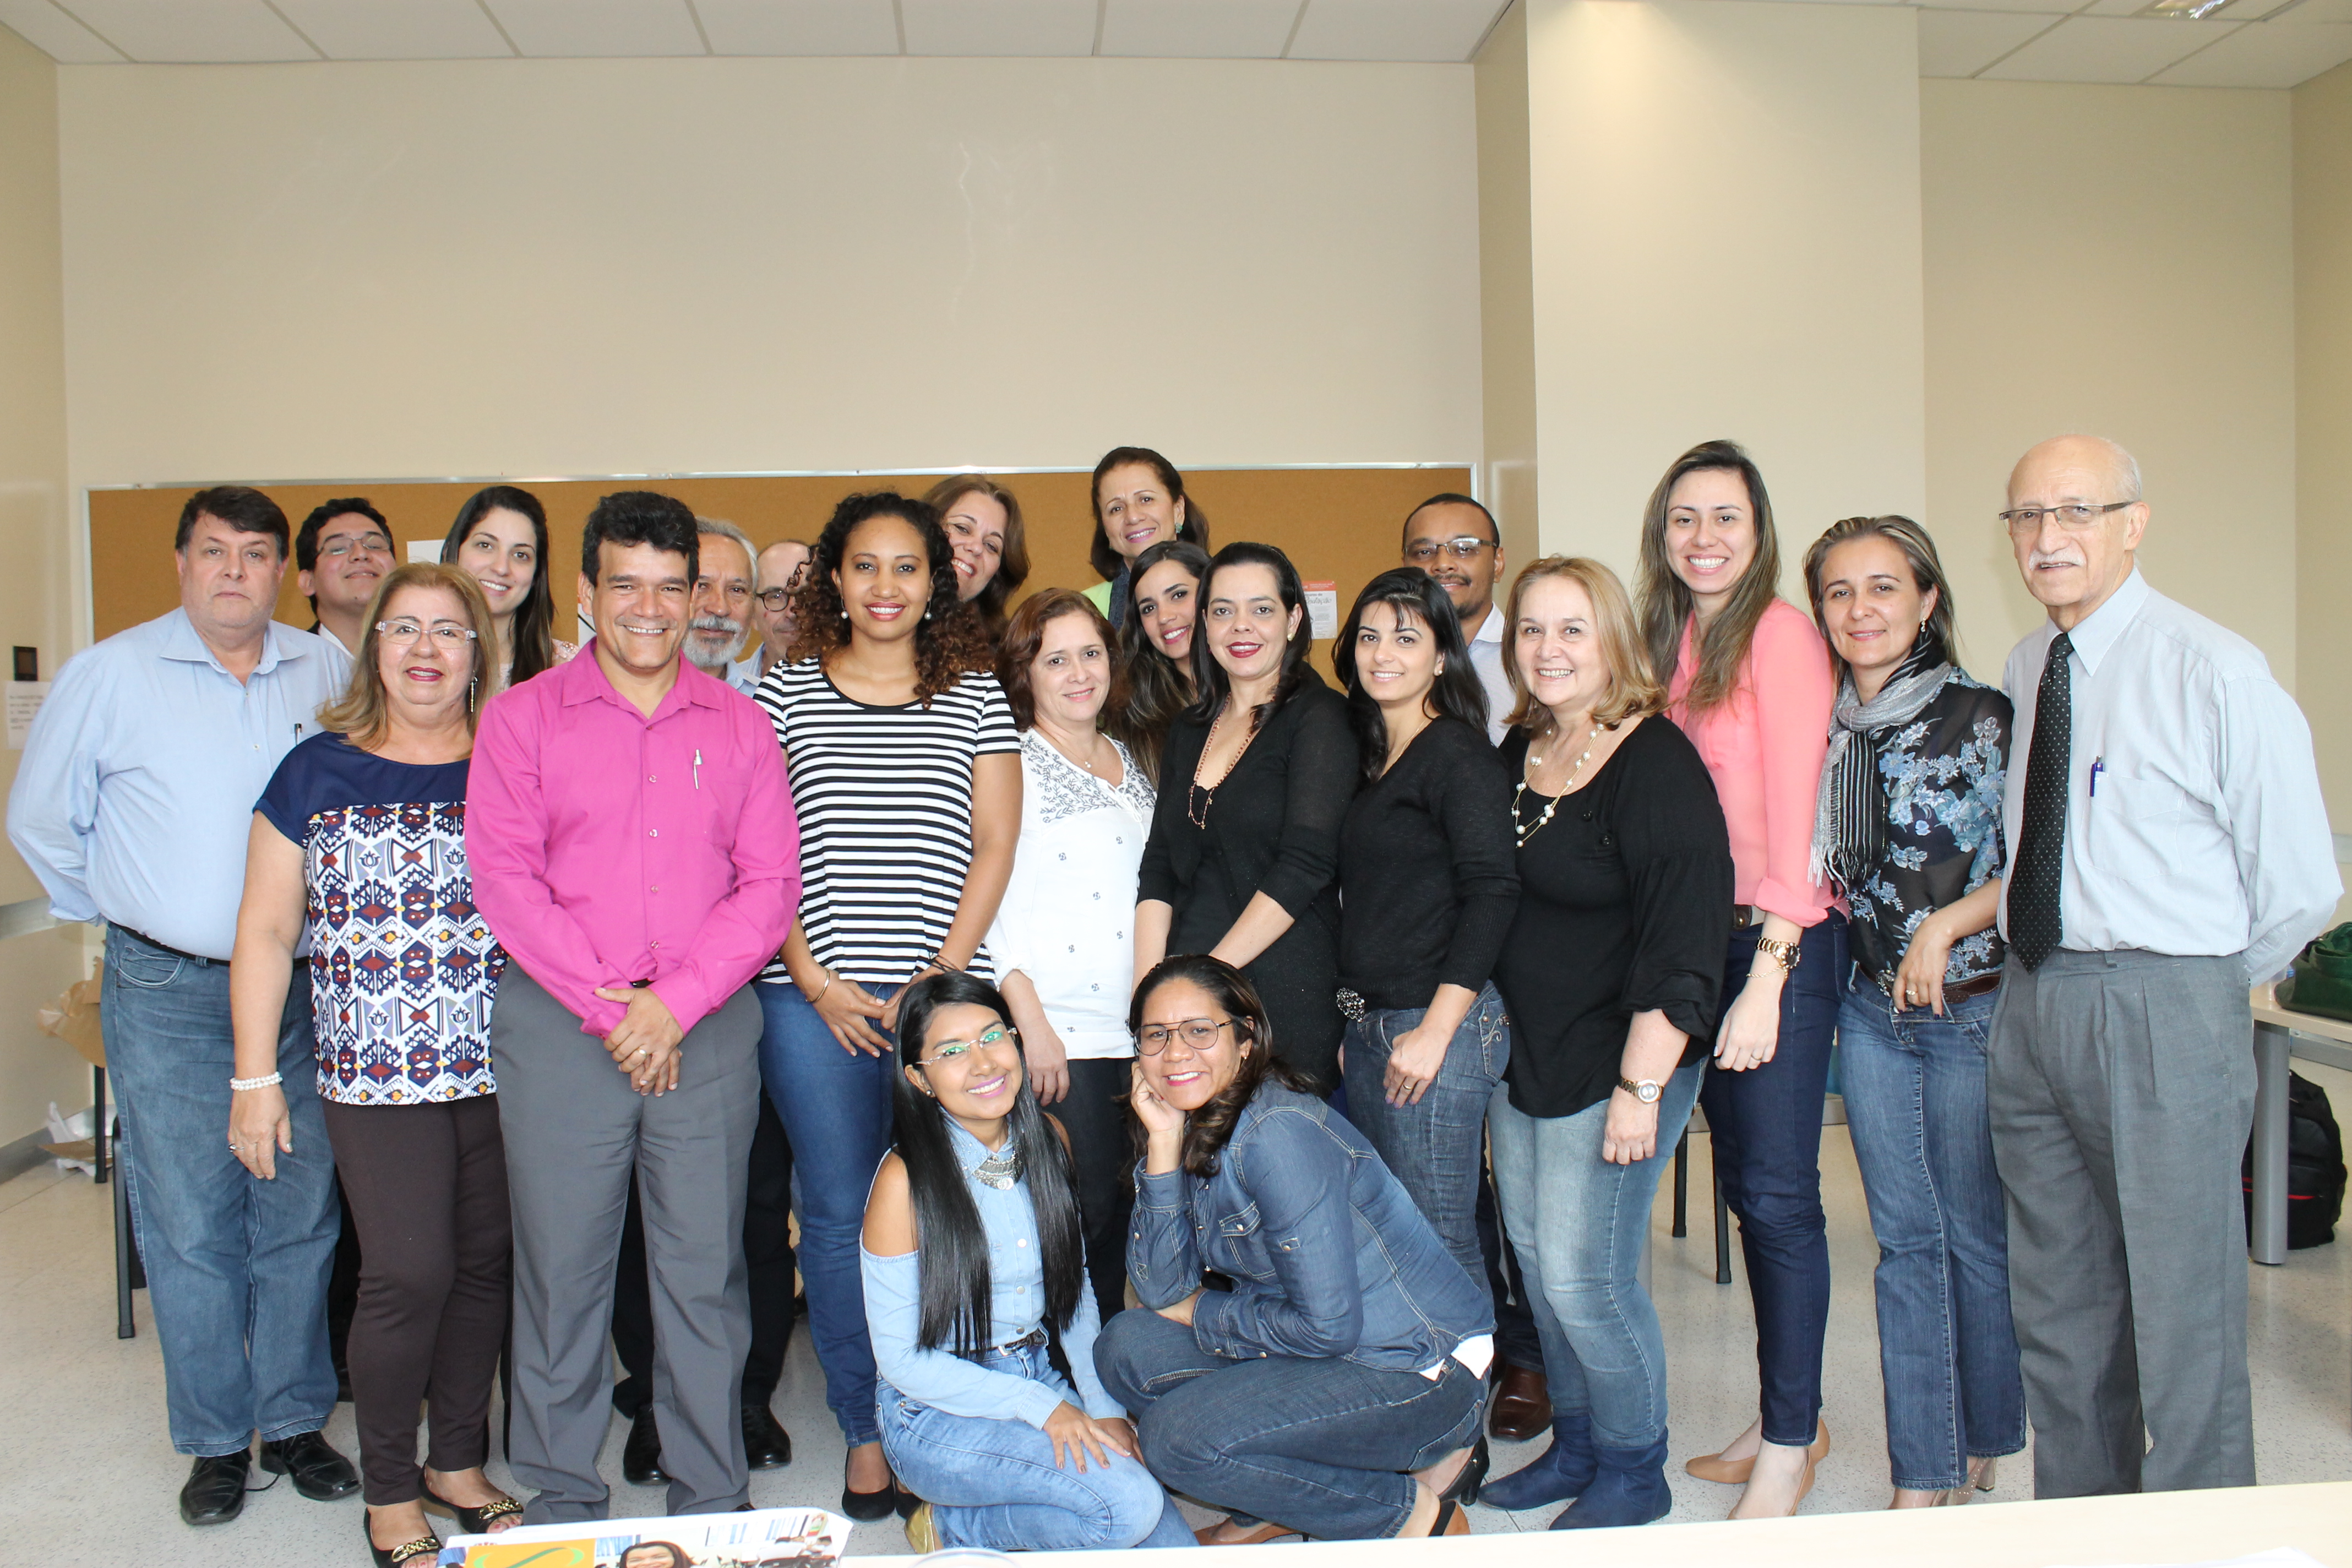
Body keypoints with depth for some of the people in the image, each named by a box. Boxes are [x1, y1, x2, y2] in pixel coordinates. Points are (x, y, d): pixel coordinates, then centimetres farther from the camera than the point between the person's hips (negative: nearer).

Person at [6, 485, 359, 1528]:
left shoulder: (325, 672, 4)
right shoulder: (110, 673, -1)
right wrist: (120, 914, 8)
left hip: (300, 985, 2)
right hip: (167, 993, -2)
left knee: (301, 1214, 8)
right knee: (189, 1223, 3)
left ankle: (294, 1421, 23)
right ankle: (216, 1439, 19)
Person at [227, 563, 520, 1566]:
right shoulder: (319, 772, 4)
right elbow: (266, 933, 5)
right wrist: (255, 1079, 1)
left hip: (502, 1069, 2)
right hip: (377, 1074, -2)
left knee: (485, 1266, 10)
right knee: (408, 1275, -5)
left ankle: (458, 1463, 30)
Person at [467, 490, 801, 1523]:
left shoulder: (738, 724, 8)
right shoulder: (522, 717, 5)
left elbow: (771, 883, 2)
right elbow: (503, 875, -3)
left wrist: (676, 1002, -9)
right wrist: (604, 1004, -10)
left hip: (708, 1024, 1)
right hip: (559, 1022, -1)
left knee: (705, 1269, 6)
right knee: (561, 1268, 6)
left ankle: (711, 1498, 21)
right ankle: (561, 1496, 23)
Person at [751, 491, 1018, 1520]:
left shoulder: (976, 698, 8)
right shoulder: (783, 693, 7)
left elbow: (994, 849, 4)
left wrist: (937, 982, -5)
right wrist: (816, 983, -5)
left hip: (944, 997, 0)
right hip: (814, 999, 0)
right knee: (840, 1216, 4)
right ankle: (866, 1436, 18)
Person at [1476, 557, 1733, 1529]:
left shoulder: (1655, 764, -15)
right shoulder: (1518, 754, 8)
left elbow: (1680, 939, -19)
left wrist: (1640, 1087, -21)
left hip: (1614, 1064, -7)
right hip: (1523, 1059, 7)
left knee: (1585, 1276, -2)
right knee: (1537, 1265, 14)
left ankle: (1633, 1474, 21)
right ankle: (1574, 1448, 33)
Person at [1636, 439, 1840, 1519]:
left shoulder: (1779, 631, -10)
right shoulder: (1674, 640, 12)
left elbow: (1795, 813, -15)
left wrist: (1767, 979, -17)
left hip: (1785, 941, -7)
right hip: (1701, 938, 7)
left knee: (1778, 1193, 0)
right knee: (1744, 1184, 14)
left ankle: (1789, 1444, 15)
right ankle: (1789, 1416, 29)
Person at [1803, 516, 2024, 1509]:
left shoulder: (1980, 716, -8)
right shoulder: (1824, 726, 5)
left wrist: (1945, 929, -17)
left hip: (1973, 1007, -4)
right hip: (1872, 1009, 4)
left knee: (1976, 1237, 8)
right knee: (1905, 1240, 9)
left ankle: (1983, 1446, 29)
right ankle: (1924, 1474, 18)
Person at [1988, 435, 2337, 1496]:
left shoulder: (2213, 671, -10)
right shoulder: (2026, 670, 9)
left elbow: (2300, 888, -6)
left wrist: (2196, 987, 4)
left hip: (2165, 1018, -6)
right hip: (2030, 1003, 7)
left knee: (2182, 1319, 4)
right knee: (2058, 1310, 16)